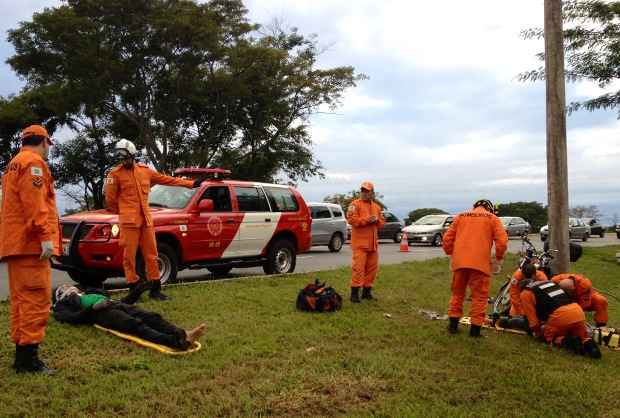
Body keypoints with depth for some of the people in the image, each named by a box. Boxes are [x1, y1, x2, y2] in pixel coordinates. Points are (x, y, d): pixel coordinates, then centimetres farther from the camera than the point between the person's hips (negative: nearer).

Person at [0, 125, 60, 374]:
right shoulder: (33, 162, -7)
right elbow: (35, 202, -19)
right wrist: (45, 235, -23)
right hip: (31, 242, -10)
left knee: (22, 298, 13)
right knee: (36, 299, -11)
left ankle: (21, 352, 18)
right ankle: (28, 357, -12)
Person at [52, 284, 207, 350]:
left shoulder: (88, 293, 41)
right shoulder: (63, 305, 23)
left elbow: (107, 296, 31)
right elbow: (72, 318, 0)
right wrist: (93, 308, -11)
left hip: (116, 304, 7)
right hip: (101, 312, -7)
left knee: (152, 317, -20)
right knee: (136, 325, -32)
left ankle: (183, 335, -43)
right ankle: (177, 342, -56)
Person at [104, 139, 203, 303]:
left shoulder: (145, 170, 11)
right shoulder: (115, 174, -2)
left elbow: (167, 179, 17)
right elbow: (110, 198, 2)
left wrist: (191, 183, 19)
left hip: (146, 220, 4)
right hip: (128, 221, -4)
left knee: (151, 254, 7)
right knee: (129, 255, -3)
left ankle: (155, 289, 15)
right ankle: (133, 288, 7)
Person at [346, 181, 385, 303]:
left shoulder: (376, 207, 18)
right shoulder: (355, 204, -2)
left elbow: (382, 223, 19)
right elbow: (351, 220, -15)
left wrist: (377, 220, -4)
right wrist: (367, 219, -18)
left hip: (373, 243, 7)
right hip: (360, 242, -7)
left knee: (372, 267, 9)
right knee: (358, 267, -10)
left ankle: (367, 291, 20)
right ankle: (354, 293, -5)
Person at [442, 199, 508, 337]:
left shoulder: (461, 216, 17)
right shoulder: (493, 218, 9)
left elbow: (447, 238, 12)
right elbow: (502, 241, -2)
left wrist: (451, 255, 22)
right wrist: (498, 259, 8)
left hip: (459, 262, 3)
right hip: (480, 263, -3)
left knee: (457, 293, 16)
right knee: (479, 296, 6)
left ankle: (453, 325, 21)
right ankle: (475, 328, 6)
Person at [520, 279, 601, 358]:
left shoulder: (526, 293, 13)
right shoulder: (551, 282, 32)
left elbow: (531, 316, 11)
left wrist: (538, 333, 26)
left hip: (560, 316, -5)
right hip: (578, 311, 5)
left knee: (548, 336, 18)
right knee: (582, 337, 23)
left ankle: (565, 341, -10)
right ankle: (588, 344, -9)